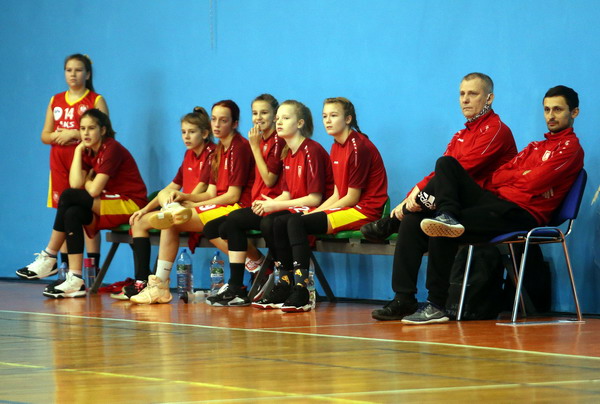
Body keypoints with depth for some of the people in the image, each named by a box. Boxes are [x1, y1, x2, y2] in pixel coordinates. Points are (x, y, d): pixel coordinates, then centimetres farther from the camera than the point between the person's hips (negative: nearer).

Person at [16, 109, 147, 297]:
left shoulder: (111, 149, -14)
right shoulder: (88, 152, 10)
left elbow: (93, 190, -20)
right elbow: (76, 184, -6)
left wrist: (87, 182, 2)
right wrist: (78, 151, -2)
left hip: (129, 204, -8)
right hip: (107, 205, 8)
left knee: (68, 196, -19)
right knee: (72, 214, -20)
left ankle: (49, 257, -10)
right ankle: (75, 282, -24)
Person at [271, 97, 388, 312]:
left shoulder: (359, 147, -12)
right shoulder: (336, 149, 17)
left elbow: (351, 197, -14)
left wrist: (316, 213, -10)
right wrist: (313, 213, 0)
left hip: (364, 211, -9)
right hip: (343, 208, 9)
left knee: (297, 222, -26)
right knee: (280, 223, -3)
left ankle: (302, 295, -31)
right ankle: (287, 288, -3)